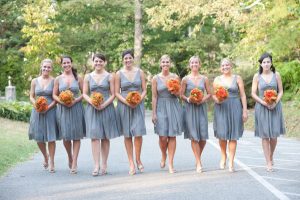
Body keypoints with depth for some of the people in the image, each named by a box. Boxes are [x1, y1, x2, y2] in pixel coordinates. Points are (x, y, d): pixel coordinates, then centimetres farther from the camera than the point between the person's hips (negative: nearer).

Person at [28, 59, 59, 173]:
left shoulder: (54, 81, -1)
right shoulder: (35, 81, 7)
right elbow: (31, 97, 9)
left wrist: (48, 108, -15)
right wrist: (37, 106, -9)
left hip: (50, 111, -3)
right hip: (37, 112, 3)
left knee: (51, 138, -4)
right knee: (39, 138, 7)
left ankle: (51, 163, 7)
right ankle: (45, 156, 33)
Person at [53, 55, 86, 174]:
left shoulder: (78, 78, 3)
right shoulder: (58, 79, 6)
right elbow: (54, 95, 7)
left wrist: (75, 100, -12)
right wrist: (62, 101, -11)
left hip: (76, 108, -1)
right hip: (63, 109, 1)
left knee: (76, 136, -3)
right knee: (65, 136, 1)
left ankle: (74, 163, 1)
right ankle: (70, 157, 27)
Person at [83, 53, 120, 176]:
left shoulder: (110, 76, 4)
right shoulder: (88, 77, 9)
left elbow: (113, 94, 0)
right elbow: (85, 94, 7)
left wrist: (104, 104, -14)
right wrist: (92, 102, -12)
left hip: (106, 109, -1)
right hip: (92, 109, 1)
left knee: (105, 137, 3)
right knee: (94, 136, -7)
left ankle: (104, 165, 11)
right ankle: (96, 165, -9)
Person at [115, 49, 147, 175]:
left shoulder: (140, 72, 5)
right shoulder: (119, 74, 3)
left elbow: (144, 90, 6)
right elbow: (117, 92, 1)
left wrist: (138, 100, -12)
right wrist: (126, 102, -14)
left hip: (138, 105, 0)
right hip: (124, 106, 0)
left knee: (138, 133, -9)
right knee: (127, 135, 2)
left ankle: (138, 160, 10)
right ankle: (131, 163, 8)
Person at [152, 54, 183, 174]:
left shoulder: (175, 77, 5)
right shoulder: (156, 78, 2)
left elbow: (179, 95, 9)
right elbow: (154, 97, 1)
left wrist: (174, 91, -13)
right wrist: (154, 113, -3)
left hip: (174, 107, 1)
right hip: (161, 108, -1)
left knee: (172, 136, -1)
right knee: (162, 136, -7)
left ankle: (170, 164, 5)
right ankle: (163, 156, 24)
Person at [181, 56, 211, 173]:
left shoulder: (204, 79, 8)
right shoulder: (185, 79, 3)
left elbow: (209, 94, 10)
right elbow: (181, 95, 4)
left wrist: (203, 99, -9)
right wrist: (188, 99, -15)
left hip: (201, 108, 2)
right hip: (190, 108, -2)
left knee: (203, 136, -3)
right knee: (194, 136, -6)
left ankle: (198, 158, 22)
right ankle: (198, 163, -1)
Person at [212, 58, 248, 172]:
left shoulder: (237, 78, 6)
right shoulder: (217, 79, 10)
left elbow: (242, 95, 4)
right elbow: (213, 95, 11)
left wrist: (245, 110, -3)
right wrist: (216, 100, -12)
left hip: (235, 108, -1)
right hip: (221, 108, 1)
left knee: (233, 135, -2)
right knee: (222, 134, -1)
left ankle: (231, 162, 1)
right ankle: (223, 156, 24)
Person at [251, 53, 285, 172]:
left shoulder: (276, 75, 4)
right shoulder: (257, 76, 1)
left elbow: (280, 91, 4)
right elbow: (253, 94, -1)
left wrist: (275, 102, -12)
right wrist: (264, 103, -15)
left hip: (275, 107, 1)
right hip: (262, 108, -1)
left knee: (274, 135, 1)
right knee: (265, 135, -2)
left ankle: (271, 157, 27)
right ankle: (268, 163, 2)